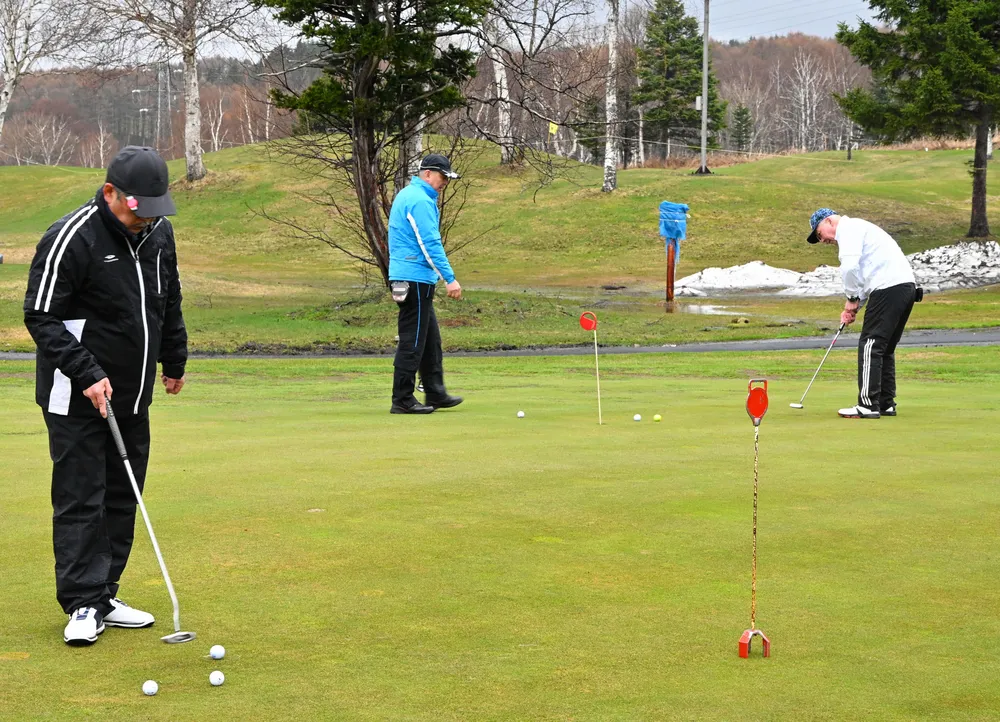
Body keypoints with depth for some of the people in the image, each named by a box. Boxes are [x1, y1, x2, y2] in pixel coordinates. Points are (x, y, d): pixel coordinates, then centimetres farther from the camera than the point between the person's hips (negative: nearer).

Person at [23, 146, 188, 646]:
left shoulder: (158, 233, 5)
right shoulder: (72, 239, -17)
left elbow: (169, 303, 21)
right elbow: (41, 316, -16)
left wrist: (174, 362, 24)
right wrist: (86, 373, -20)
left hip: (132, 396, 7)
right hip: (77, 397, -7)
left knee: (122, 497, 9)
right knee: (80, 499, -5)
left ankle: (103, 598, 18)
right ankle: (83, 605, 0)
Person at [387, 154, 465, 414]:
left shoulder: (406, 195, 17)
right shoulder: (421, 201, -15)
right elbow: (431, 244, -20)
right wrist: (450, 279, -20)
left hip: (404, 276, 10)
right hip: (416, 278, -10)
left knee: (430, 339, 15)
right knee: (412, 341, -6)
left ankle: (435, 393, 20)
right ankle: (402, 400, -3)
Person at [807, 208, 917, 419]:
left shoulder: (848, 228, -2)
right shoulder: (857, 229, 30)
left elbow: (850, 267, -18)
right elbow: (863, 274, 28)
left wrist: (851, 299, -5)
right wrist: (854, 306, 15)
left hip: (889, 287, -10)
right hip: (907, 285, 10)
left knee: (870, 345, -7)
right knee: (884, 348, 15)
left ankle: (868, 405, -9)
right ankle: (886, 404, 17)